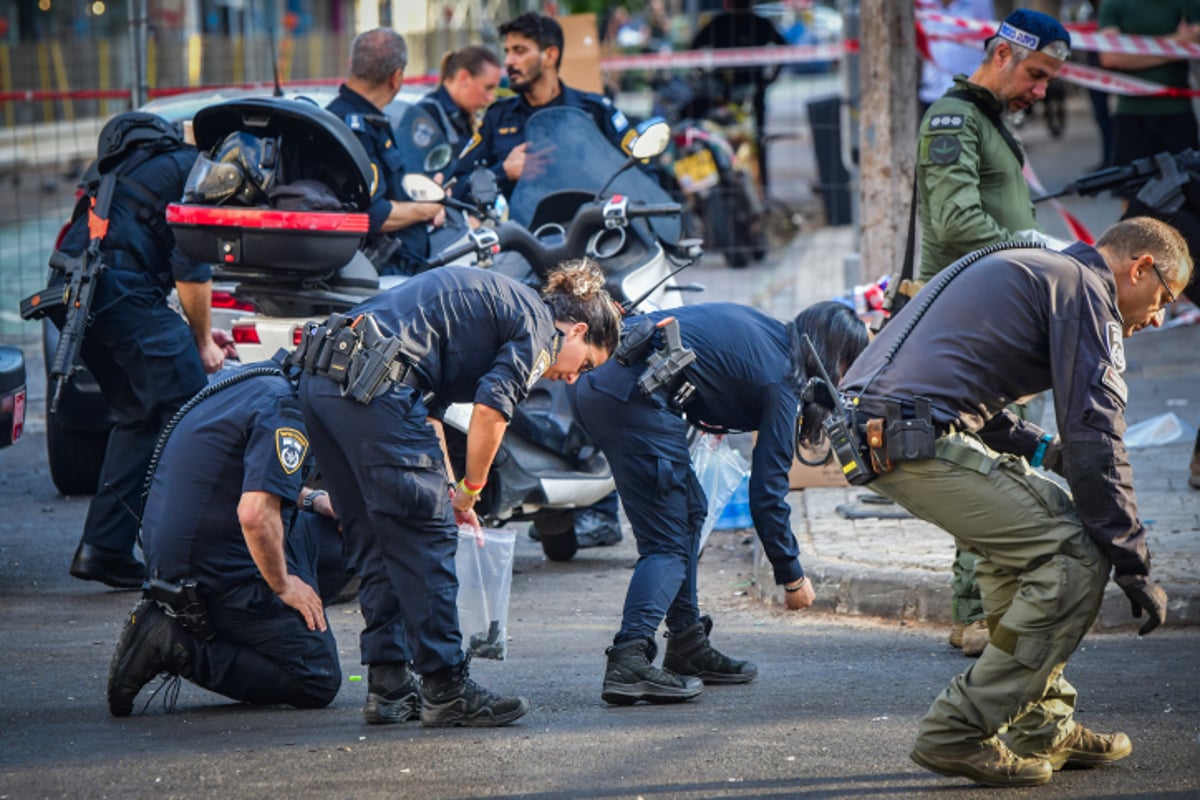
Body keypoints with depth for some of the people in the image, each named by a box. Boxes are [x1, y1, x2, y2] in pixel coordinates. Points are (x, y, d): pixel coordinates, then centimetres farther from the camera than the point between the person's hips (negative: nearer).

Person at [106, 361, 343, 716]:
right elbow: (255, 515, -30)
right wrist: (282, 585, -13)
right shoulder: (283, 407, -20)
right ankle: (177, 647, -10)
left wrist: (313, 500, 16)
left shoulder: (253, 380, 10)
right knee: (319, 682, -3)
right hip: (219, 577, -10)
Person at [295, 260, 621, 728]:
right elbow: (491, 408, -10)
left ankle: (387, 687, 18)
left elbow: (428, 408, 33)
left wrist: (447, 492, 32)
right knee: (425, 540, -2)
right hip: (372, 386, -10)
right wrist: (471, 487, 4)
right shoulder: (538, 325, 3)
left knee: (376, 542, 16)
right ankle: (446, 691, 2)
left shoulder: (498, 301, 30)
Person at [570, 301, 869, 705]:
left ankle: (687, 647, 22)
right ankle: (629, 661, -22)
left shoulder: (763, 330, 23)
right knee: (667, 545, -6)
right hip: (636, 398, -9)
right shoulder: (783, 380, 0)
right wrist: (792, 576, 9)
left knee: (688, 510, 20)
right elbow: (768, 490, 1)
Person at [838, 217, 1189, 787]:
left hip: (864, 427, 10)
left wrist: (1039, 449, 23)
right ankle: (957, 733, -6)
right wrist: (1134, 565, -5)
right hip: (920, 440, -10)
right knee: (1076, 555, -6)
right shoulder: (1085, 290, -1)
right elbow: (1094, 438, -8)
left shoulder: (1026, 268, 30)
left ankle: (1042, 728, 24)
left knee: (1023, 535, 26)